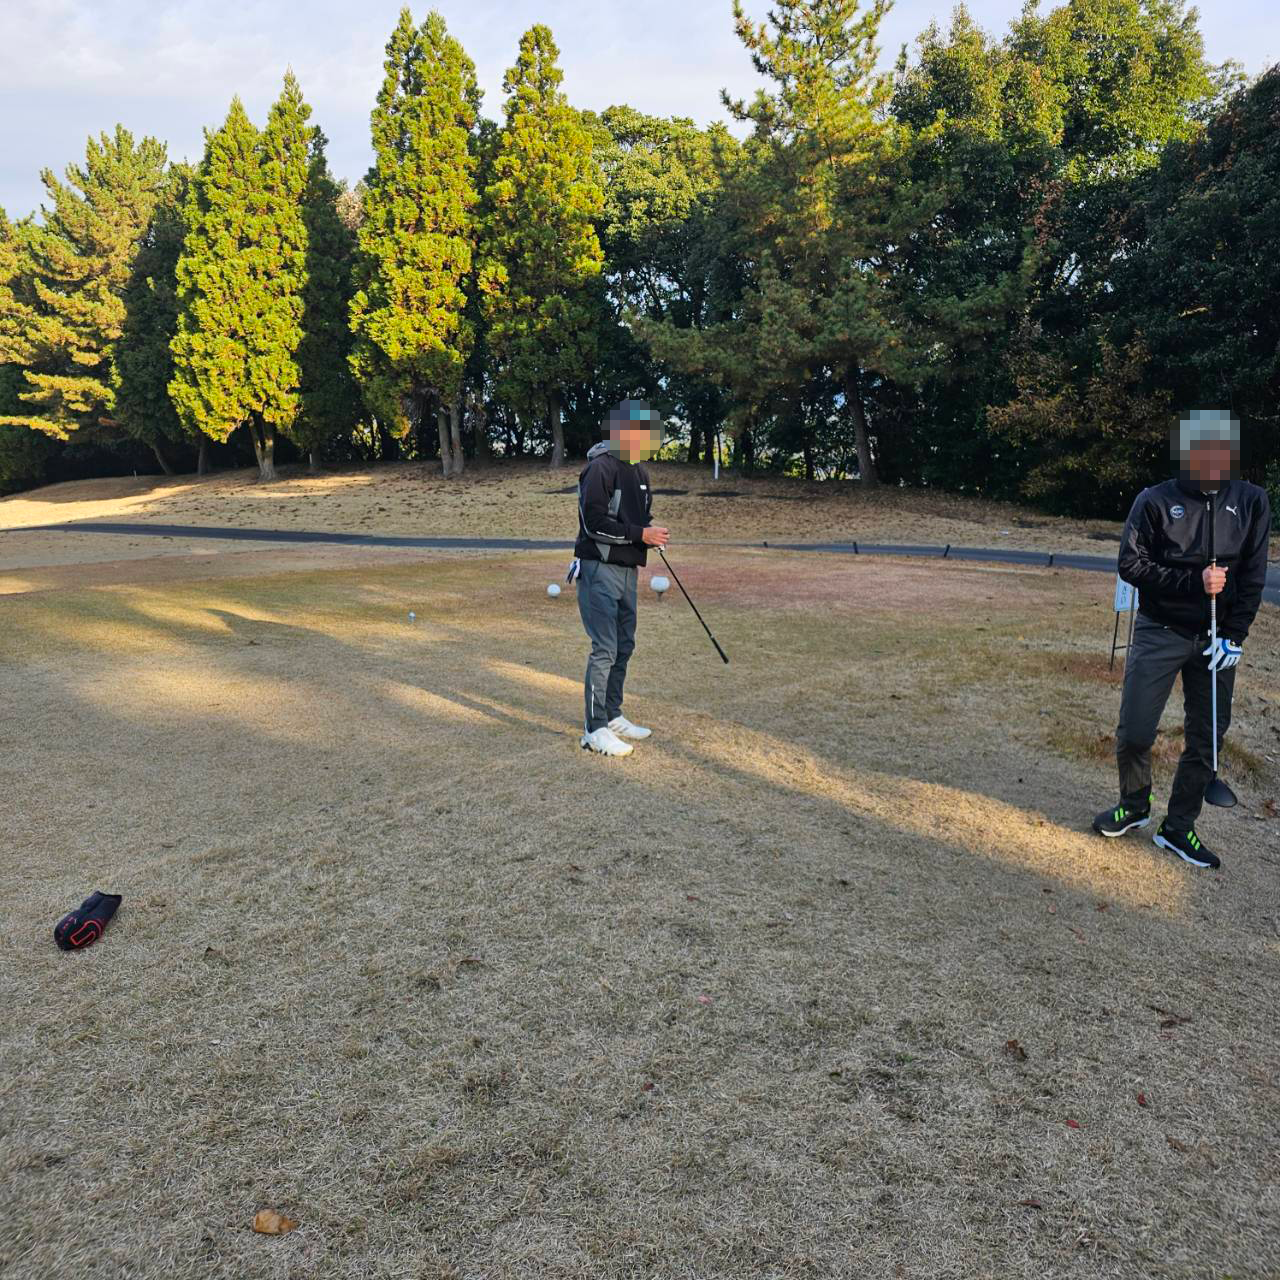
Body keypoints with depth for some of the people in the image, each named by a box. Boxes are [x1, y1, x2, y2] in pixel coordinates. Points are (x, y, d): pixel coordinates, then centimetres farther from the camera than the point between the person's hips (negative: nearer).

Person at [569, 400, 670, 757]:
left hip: (627, 570, 9)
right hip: (600, 570, -9)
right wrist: (640, 534, -19)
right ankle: (595, 729, 0)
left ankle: (612, 716, 26)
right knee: (605, 650, -8)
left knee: (624, 646, 14)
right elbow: (594, 522, -20)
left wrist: (652, 531, 1)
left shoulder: (638, 469, 15)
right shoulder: (601, 467, -14)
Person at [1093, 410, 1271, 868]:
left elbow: (1253, 576, 1)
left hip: (1216, 639, 2)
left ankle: (1178, 828, 20)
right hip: (1160, 632, -2)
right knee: (1134, 733, -3)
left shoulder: (1251, 502, 2)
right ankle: (1134, 806, 23)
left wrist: (1234, 636, -7)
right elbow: (1131, 564, -7)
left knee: (1207, 739, 5)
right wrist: (1193, 581, -18)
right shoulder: (1156, 500, -5)